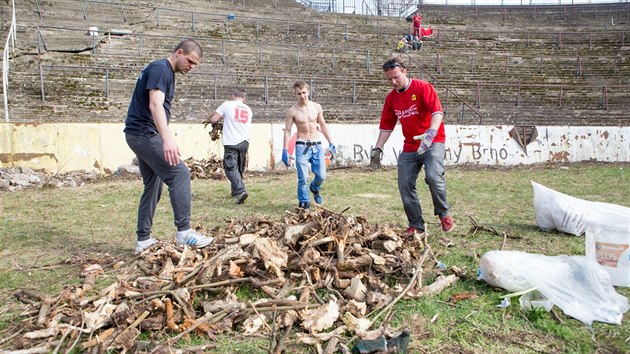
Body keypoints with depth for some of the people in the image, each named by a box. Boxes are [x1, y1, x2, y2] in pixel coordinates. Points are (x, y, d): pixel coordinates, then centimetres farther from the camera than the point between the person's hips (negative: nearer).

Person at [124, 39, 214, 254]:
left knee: (153, 186, 11)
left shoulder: (166, 71, 19)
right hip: (144, 133, -10)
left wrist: (165, 136, 22)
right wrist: (167, 138, -39)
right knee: (179, 173, -18)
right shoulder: (160, 68, -12)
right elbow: (155, 105, -27)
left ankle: (143, 240, 17)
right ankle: (184, 232, -20)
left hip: (141, 135, 10)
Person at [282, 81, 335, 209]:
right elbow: (287, 131, -2)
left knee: (321, 175, 0)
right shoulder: (292, 111, -3)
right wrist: (285, 150, -10)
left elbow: (323, 126, 15)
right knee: (303, 177, -8)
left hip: (317, 145, 3)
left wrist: (331, 143, 12)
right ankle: (304, 202, 10)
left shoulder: (317, 107, 6)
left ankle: (315, 188, 33)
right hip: (302, 146, -3)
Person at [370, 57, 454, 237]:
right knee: (405, 185, 0)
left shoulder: (423, 87, -7)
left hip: (433, 143, -6)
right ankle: (416, 225, 14)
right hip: (409, 148, 6)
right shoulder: (391, 98, 9)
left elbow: (437, 112, -19)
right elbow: (386, 126, 15)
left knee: (433, 176, -26)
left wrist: (431, 133, -36)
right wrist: (377, 148, 6)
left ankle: (444, 213, -1)